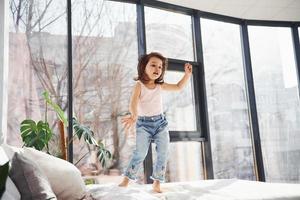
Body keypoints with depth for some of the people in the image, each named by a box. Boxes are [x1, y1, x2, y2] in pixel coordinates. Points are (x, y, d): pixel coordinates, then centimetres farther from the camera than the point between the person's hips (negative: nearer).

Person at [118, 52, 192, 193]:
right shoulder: (139, 85, -11)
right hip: (143, 124, -5)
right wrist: (134, 116, -48)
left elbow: (178, 87, 14)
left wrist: (187, 74, 0)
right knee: (140, 153, -9)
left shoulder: (160, 86, 5)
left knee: (163, 153, 0)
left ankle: (157, 183, 11)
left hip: (160, 122, 5)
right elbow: (133, 102, -27)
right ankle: (126, 180, 5)